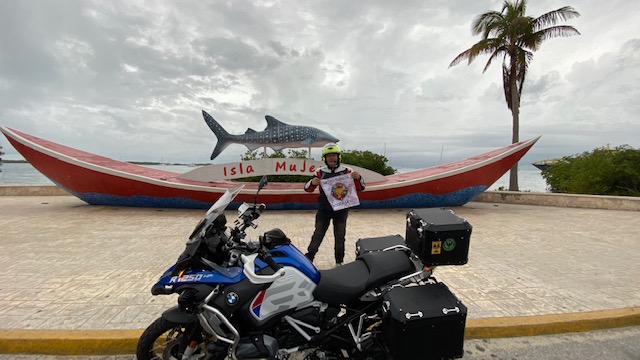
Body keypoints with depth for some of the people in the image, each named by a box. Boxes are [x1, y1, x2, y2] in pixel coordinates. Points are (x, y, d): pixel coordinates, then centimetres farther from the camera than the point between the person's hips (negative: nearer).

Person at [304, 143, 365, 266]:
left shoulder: (347, 171, -2)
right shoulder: (320, 172, -1)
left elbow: (360, 187, -1)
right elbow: (307, 189, 0)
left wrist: (358, 178, -23)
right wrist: (312, 183, -23)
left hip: (341, 210, 0)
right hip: (324, 209, 0)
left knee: (340, 236, 11)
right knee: (318, 235, 7)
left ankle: (339, 261, 26)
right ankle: (308, 258, 19)